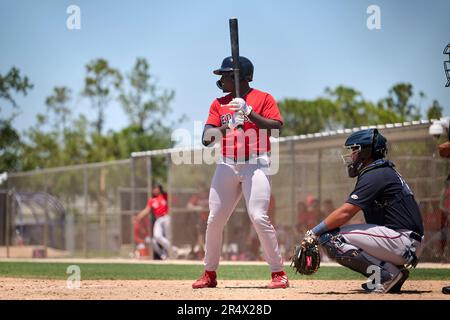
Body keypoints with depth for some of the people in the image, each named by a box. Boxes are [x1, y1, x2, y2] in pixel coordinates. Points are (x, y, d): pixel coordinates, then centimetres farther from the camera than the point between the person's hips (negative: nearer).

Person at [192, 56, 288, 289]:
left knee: (258, 217, -17)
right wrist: (229, 125, -17)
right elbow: (206, 138, 1)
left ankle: (278, 272, -10)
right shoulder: (219, 104, 13)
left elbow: (276, 127, -12)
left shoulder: (263, 99, 1)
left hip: (256, 164, -5)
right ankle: (209, 274, 16)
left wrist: (249, 112, -19)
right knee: (214, 219, 3)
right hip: (227, 166, 5)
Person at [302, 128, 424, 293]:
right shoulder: (386, 172, 21)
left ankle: (388, 273, -13)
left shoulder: (374, 176, -10)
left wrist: (314, 232, -11)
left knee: (332, 239, -15)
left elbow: (345, 213, -17)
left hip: (400, 241, -10)